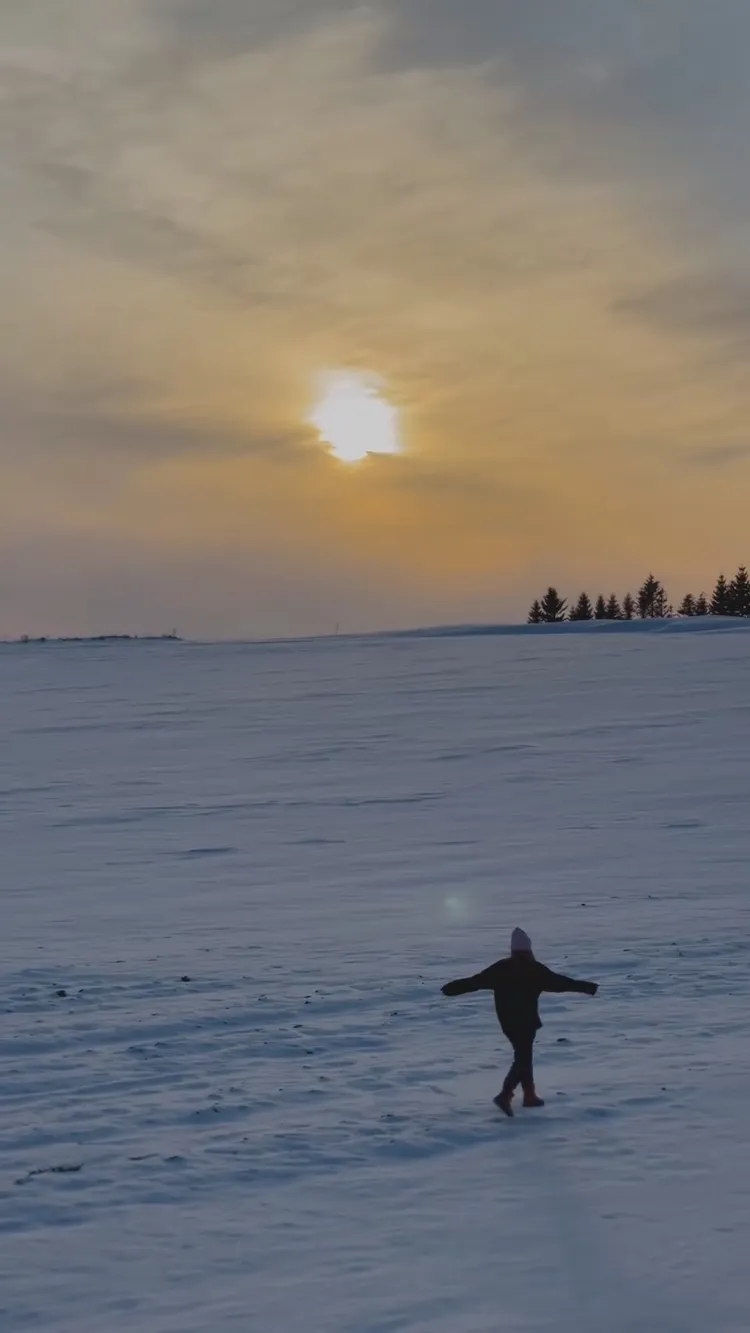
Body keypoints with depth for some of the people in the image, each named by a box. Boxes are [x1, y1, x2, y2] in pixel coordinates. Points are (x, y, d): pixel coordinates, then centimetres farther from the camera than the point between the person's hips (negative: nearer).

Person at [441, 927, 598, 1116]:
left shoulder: (501, 968, 3)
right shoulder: (534, 969, -11)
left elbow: (476, 981, 7)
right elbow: (558, 982, -11)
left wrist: (451, 988, 18)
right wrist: (588, 987, -5)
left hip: (508, 1021, 6)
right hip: (526, 1021, -6)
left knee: (523, 1056, 20)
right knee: (523, 1058, -6)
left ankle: (529, 1095, 24)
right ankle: (505, 1095, -22)